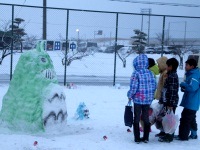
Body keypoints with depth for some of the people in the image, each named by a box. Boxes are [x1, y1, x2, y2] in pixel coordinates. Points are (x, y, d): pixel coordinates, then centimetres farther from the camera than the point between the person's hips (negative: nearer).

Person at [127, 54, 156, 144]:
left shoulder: (136, 73, -14)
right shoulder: (150, 73, -1)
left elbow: (133, 87, -16)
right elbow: (154, 85, 2)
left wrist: (130, 95, -1)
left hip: (138, 99, -4)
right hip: (148, 99, 4)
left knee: (137, 118, 8)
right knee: (146, 118, 15)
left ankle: (137, 138, 9)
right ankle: (146, 137, 19)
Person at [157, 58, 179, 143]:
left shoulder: (172, 77, -18)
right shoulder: (170, 75, 13)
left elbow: (173, 91, -22)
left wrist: (170, 104, -22)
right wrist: (163, 100, 23)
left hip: (170, 102, -10)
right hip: (167, 101, 10)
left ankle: (169, 137, 4)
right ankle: (168, 135, 27)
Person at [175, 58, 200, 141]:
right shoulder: (191, 74, 14)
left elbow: (192, 87, -29)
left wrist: (183, 84, -14)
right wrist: (184, 87, 4)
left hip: (190, 104, -11)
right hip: (192, 103, 11)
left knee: (185, 119, -7)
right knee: (191, 119, 20)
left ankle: (183, 136, -3)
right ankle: (193, 134, 30)